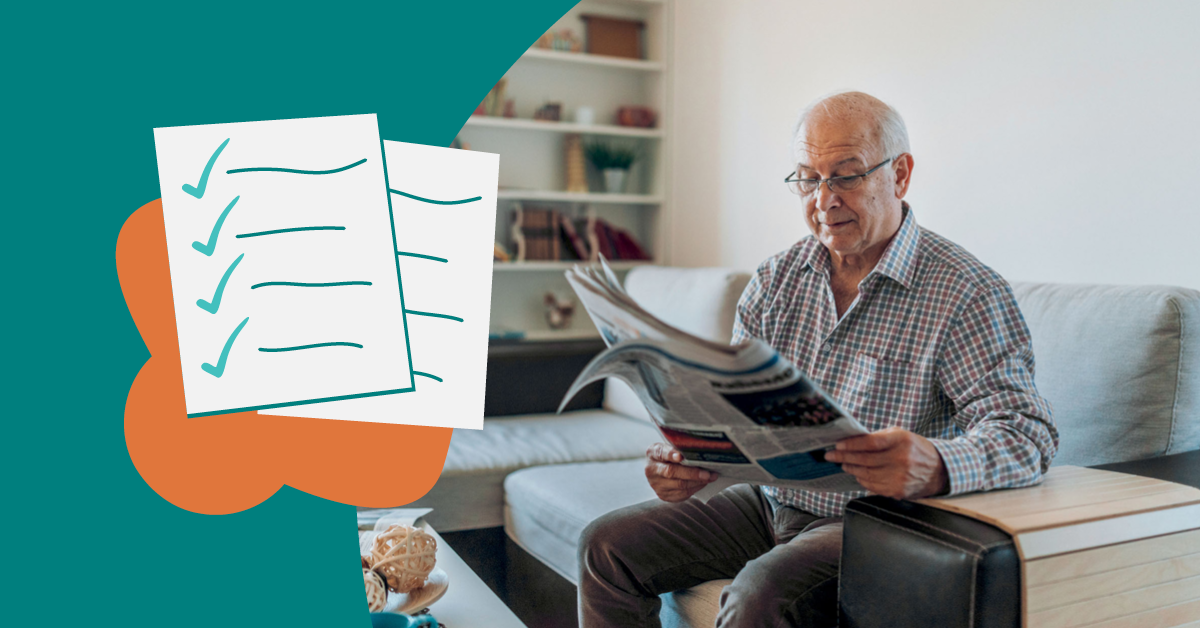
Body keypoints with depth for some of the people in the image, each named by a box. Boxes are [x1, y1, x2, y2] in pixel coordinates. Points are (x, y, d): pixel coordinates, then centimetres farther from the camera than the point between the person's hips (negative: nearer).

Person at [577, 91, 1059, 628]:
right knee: (608, 546, -5)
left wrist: (936, 467, -42)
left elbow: (1028, 433, -20)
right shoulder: (775, 281, 6)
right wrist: (682, 462, -17)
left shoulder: (967, 292, -12)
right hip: (769, 500, 6)